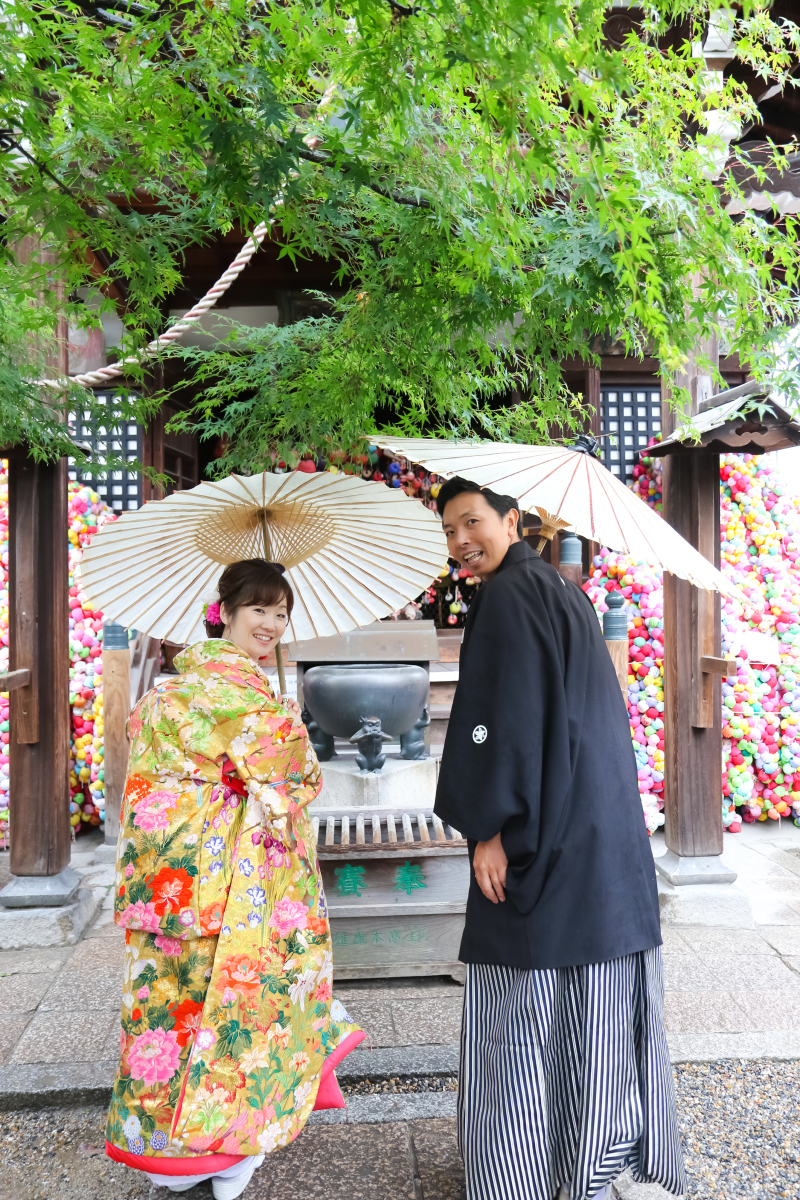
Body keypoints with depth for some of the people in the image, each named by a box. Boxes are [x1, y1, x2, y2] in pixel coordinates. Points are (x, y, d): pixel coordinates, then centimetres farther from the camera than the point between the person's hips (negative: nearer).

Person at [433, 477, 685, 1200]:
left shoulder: (507, 597, -12)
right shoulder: (565, 595, 16)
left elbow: (509, 715, -20)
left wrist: (489, 828, -17)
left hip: (542, 834, -9)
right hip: (602, 832, 9)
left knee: (522, 1006, 4)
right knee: (594, 1003, 16)